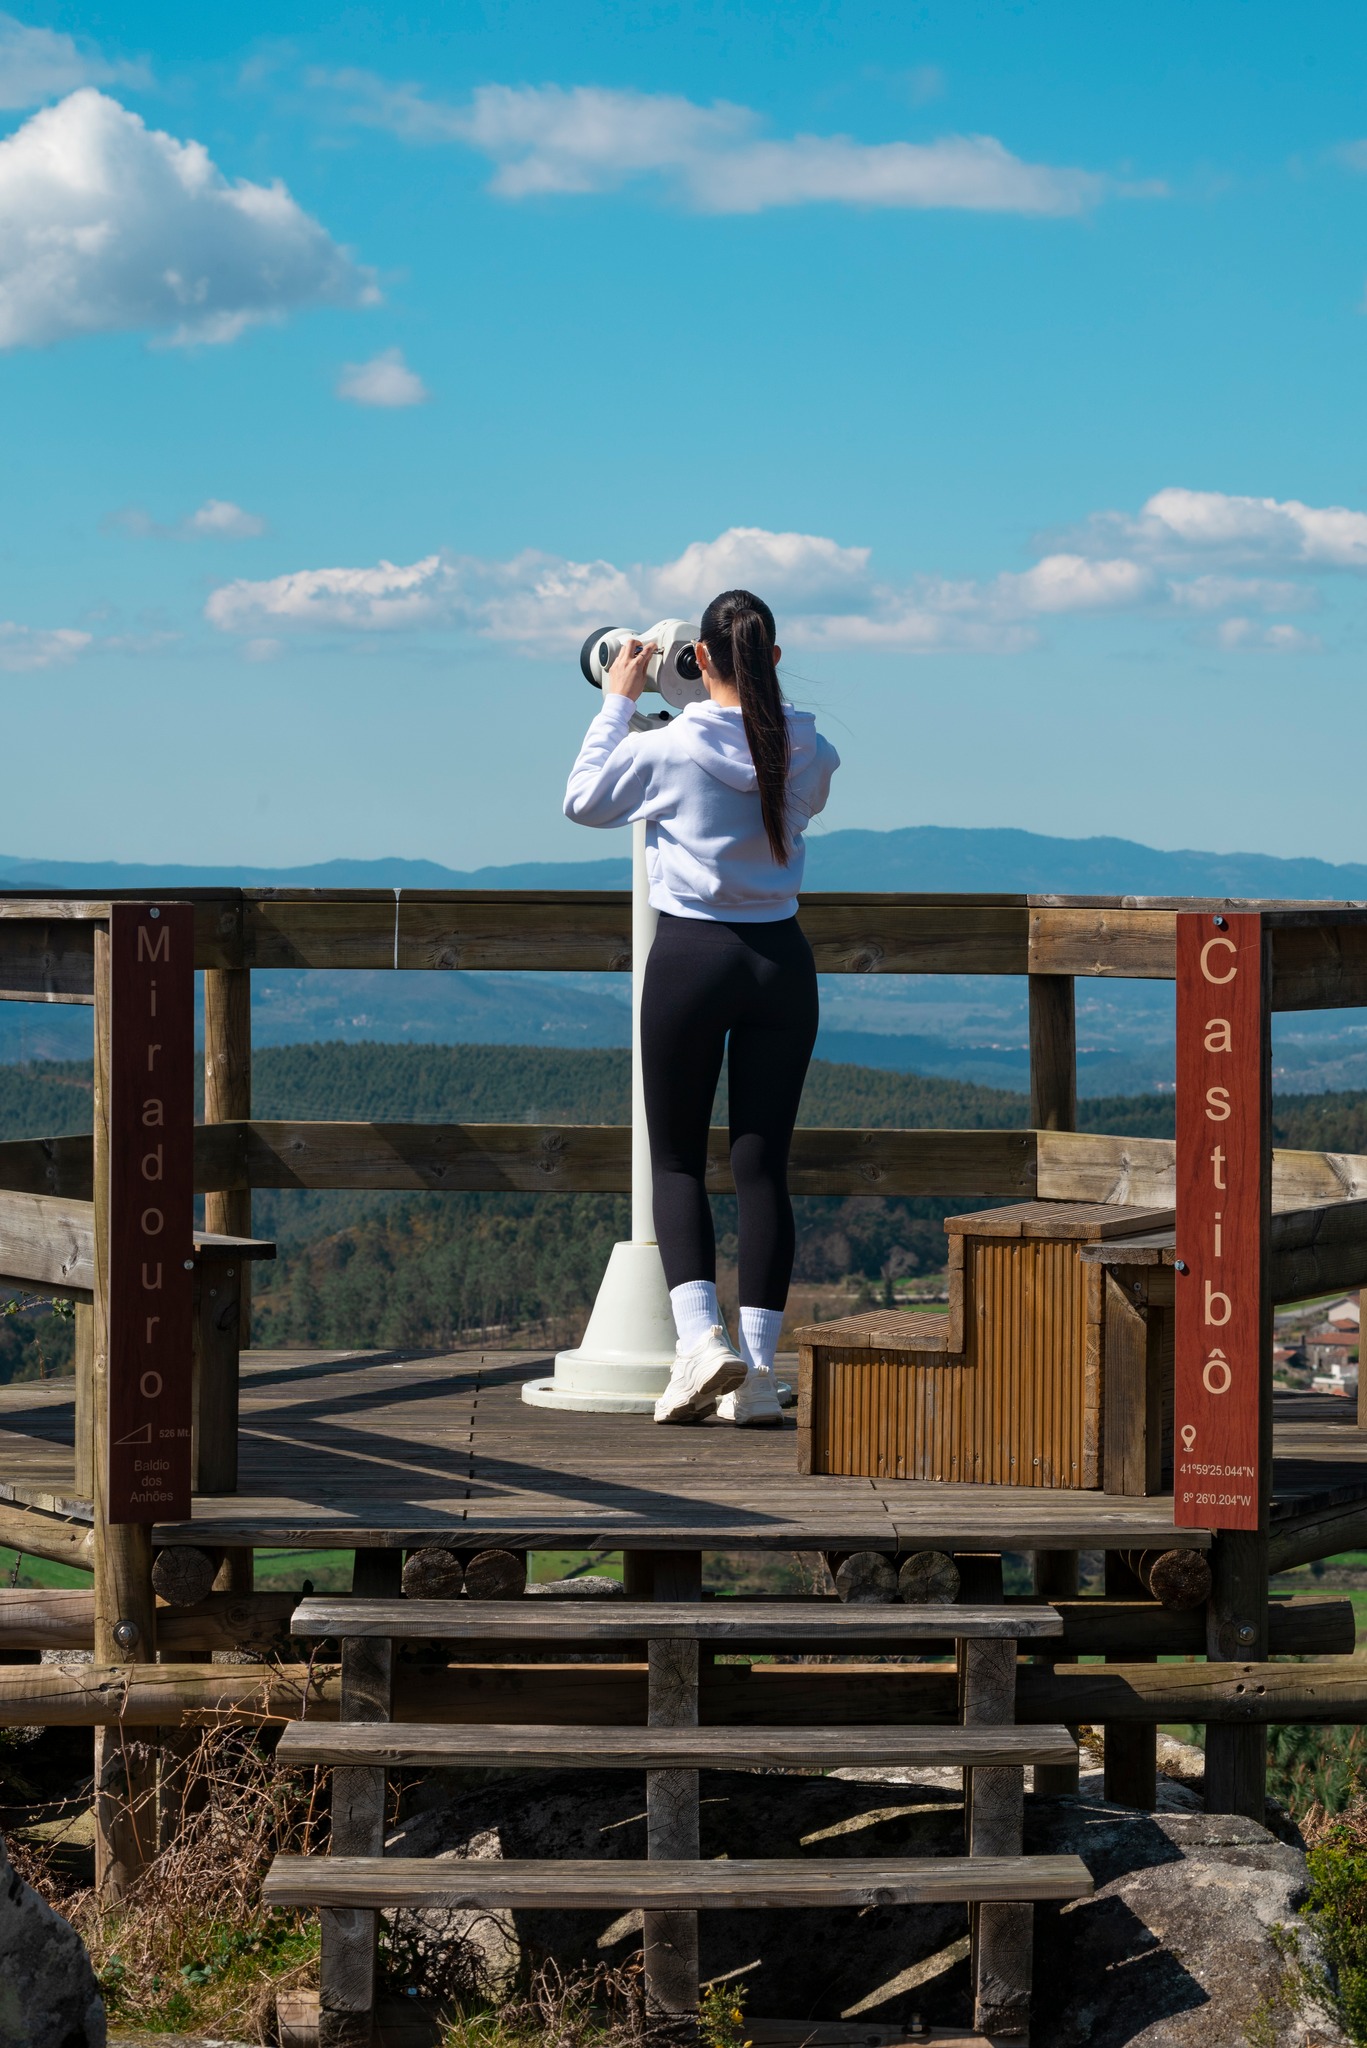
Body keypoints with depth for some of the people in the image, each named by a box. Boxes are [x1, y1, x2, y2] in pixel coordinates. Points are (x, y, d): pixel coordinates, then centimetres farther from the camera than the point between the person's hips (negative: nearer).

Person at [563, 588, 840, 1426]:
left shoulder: (666, 748, -10)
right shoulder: (809, 752, -2)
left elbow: (583, 800, 7)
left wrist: (617, 703, 14)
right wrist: (752, 698, 25)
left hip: (689, 956, -2)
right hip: (781, 959, 3)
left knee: (677, 1160, 8)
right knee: (764, 1164, 5)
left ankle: (701, 1335, -11)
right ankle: (758, 1370, 3)